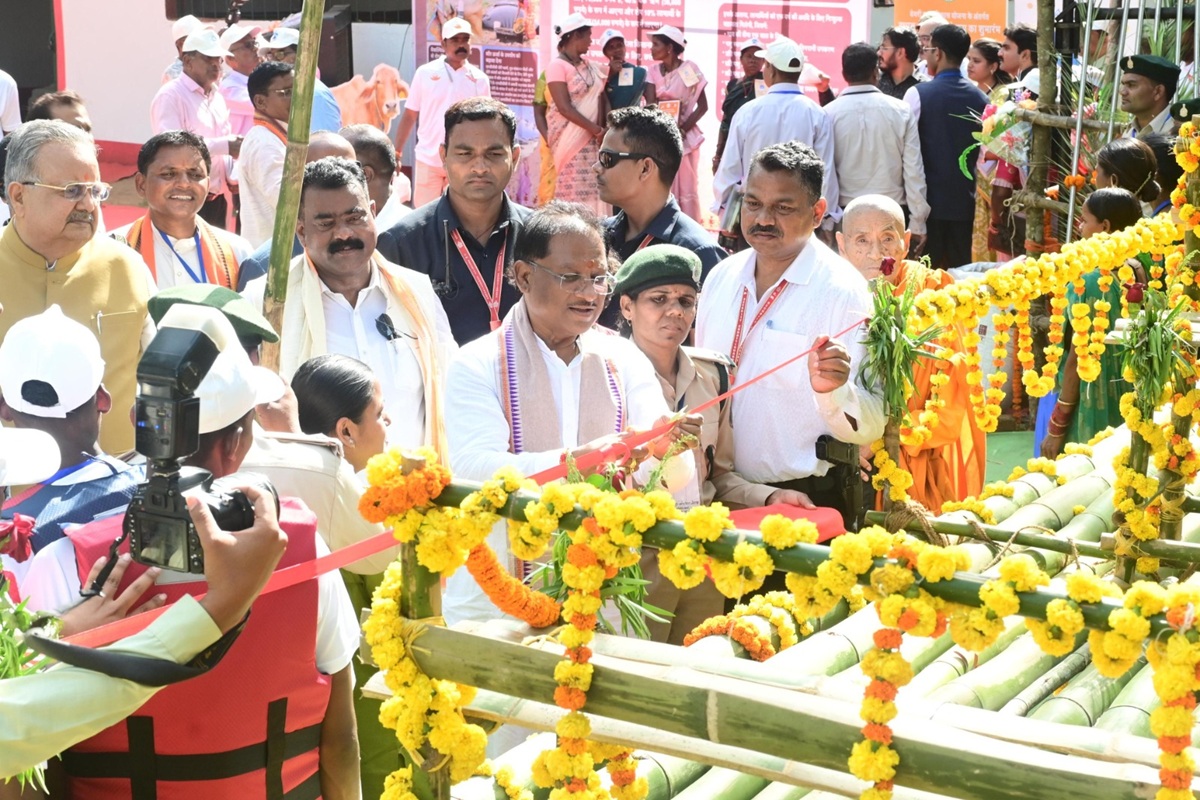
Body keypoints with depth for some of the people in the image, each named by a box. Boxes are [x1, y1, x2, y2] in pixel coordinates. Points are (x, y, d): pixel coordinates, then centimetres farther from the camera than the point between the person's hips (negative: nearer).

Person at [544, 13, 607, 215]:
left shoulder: (588, 65, 13)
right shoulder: (557, 65, -9)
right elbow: (564, 108, -16)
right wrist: (597, 130, -15)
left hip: (591, 138, 7)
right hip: (570, 137, -7)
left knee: (591, 189, 3)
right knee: (572, 190, -7)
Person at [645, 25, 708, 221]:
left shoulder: (690, 69, -7)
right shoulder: (654, 71, 4)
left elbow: (703, 106, -6)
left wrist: (682, 129, -15)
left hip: (685, 136, -3)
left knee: (687, 187, -1)